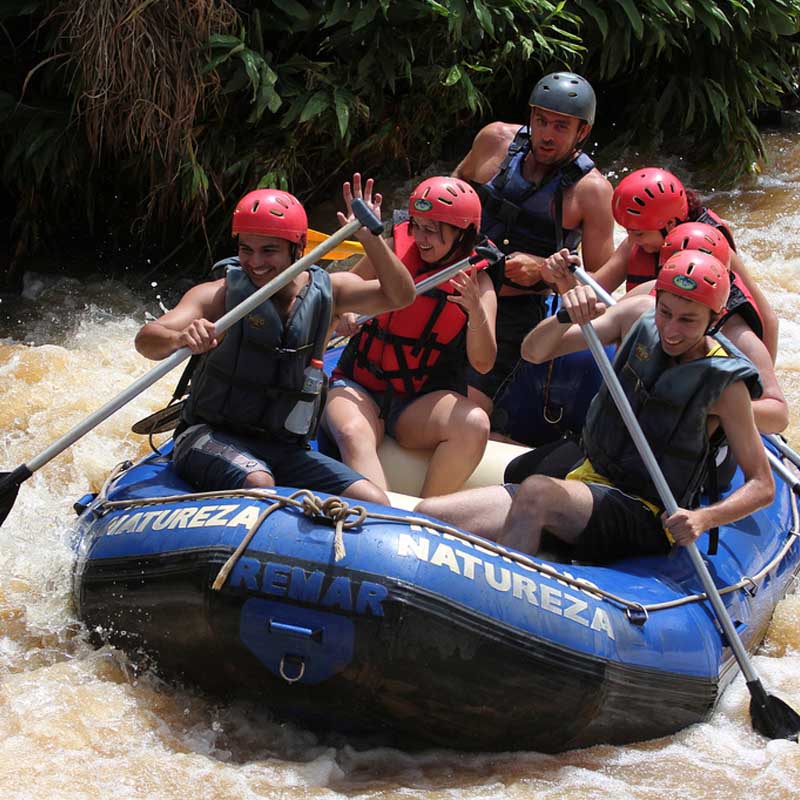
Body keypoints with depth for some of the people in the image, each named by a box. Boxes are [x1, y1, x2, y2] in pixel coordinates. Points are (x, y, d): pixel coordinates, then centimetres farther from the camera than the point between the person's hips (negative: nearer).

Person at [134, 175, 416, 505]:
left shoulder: (326, 290, 5)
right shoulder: (221, 294, -8)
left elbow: (400, 296, 3)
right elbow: (146, 341, -20)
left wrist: (369, 237, -11)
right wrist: (180, 339, -44)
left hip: (285, 450, 4)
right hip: (209, 438, -4)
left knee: (374, 504, -16)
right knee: (258, 483, -37)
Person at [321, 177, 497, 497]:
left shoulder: (476, 282, 3)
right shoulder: (393, 252, 3)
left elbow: (483, 364, -6)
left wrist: (476, 311, -23)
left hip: (421, 404, 1)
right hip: (359, 387, 0)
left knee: (474, 425, -32)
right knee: (354, 436, -36)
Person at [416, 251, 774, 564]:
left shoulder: (724, 383, -10)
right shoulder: (635, 319, 2)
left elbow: (762, 485, -6)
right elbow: (534, 352, 0)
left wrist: (704, 518, -25)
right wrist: (568, 315, -22)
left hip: (644, 522, -6)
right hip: (585, 482, 6)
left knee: (536, 492, -37)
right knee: (429, 515, -11)